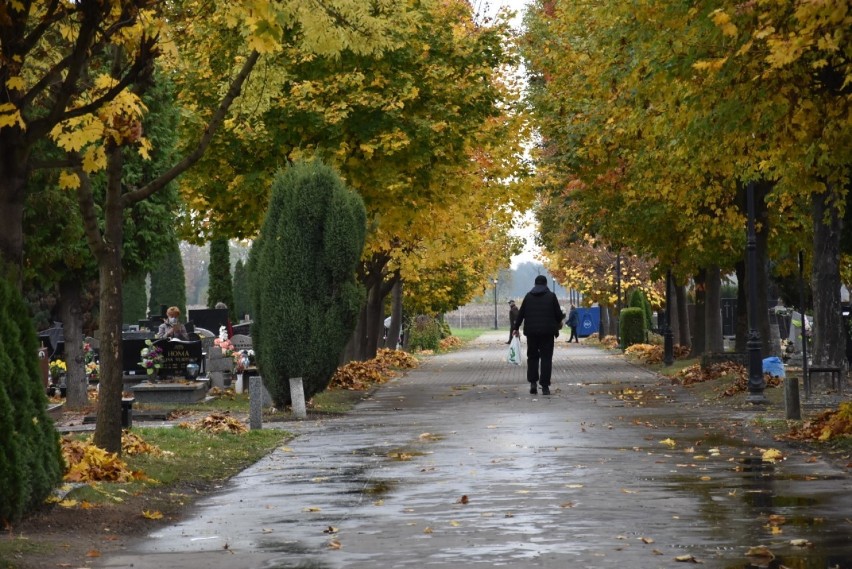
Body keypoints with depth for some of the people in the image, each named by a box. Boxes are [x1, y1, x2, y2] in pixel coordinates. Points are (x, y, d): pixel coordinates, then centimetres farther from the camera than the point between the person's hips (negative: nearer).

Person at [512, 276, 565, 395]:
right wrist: (558, 323, 19)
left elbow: (521, 314, 6)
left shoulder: (528, 296, 5)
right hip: (547, 332, -2)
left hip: (531, 332, 2)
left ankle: (533, 382, 2)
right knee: (546, 358, 1)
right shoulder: (551, 296, -2)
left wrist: (516, 327, 15)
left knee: (532, 356, 14)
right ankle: (545, 386, -4)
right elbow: (558, 314, -1)